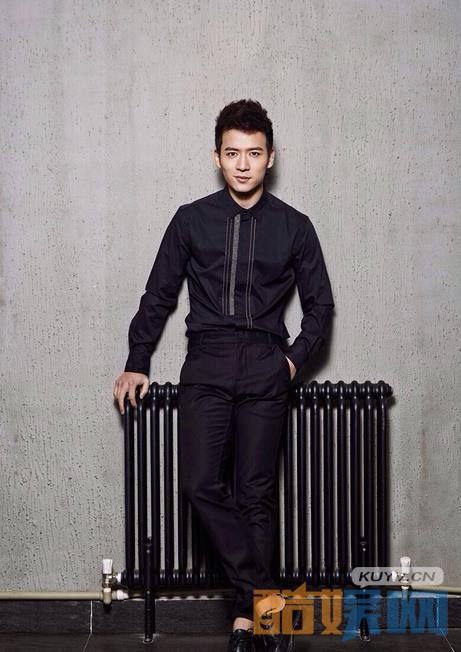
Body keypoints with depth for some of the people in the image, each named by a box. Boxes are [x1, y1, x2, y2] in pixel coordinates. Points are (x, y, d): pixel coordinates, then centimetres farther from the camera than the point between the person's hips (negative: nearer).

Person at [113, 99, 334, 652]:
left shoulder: (294, 227, 7)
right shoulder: (191, 220, 8)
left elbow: (319, 304, 14)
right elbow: (159, 295, 13)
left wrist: (295, 358, 0)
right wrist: (137, 364, 11)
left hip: (266, 369, 0)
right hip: (207, 363, 1)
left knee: (256, 493, -1)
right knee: (200, 484, -14)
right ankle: (266, 604, -5)